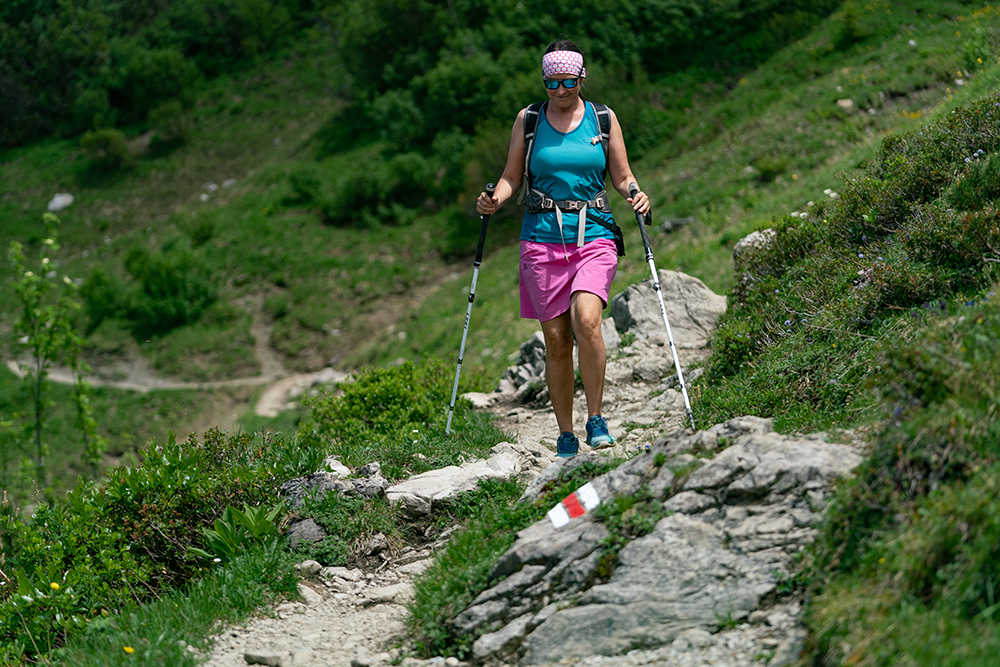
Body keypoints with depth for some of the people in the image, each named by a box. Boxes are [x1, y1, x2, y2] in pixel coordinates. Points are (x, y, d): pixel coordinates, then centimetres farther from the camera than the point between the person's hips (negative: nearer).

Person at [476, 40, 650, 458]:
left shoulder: (603, 118, 7)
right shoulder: (528, 120, 8)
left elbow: (622, 177, 10)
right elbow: (511, 177, 11)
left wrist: (636, 196, -11)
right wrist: (494, 201, -9)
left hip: (594, 235, -1)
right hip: (543, 237, 1)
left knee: (586, 319, -24)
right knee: (556, 339, 0)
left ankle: (596, 419, -9)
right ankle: (565, 435, 11)